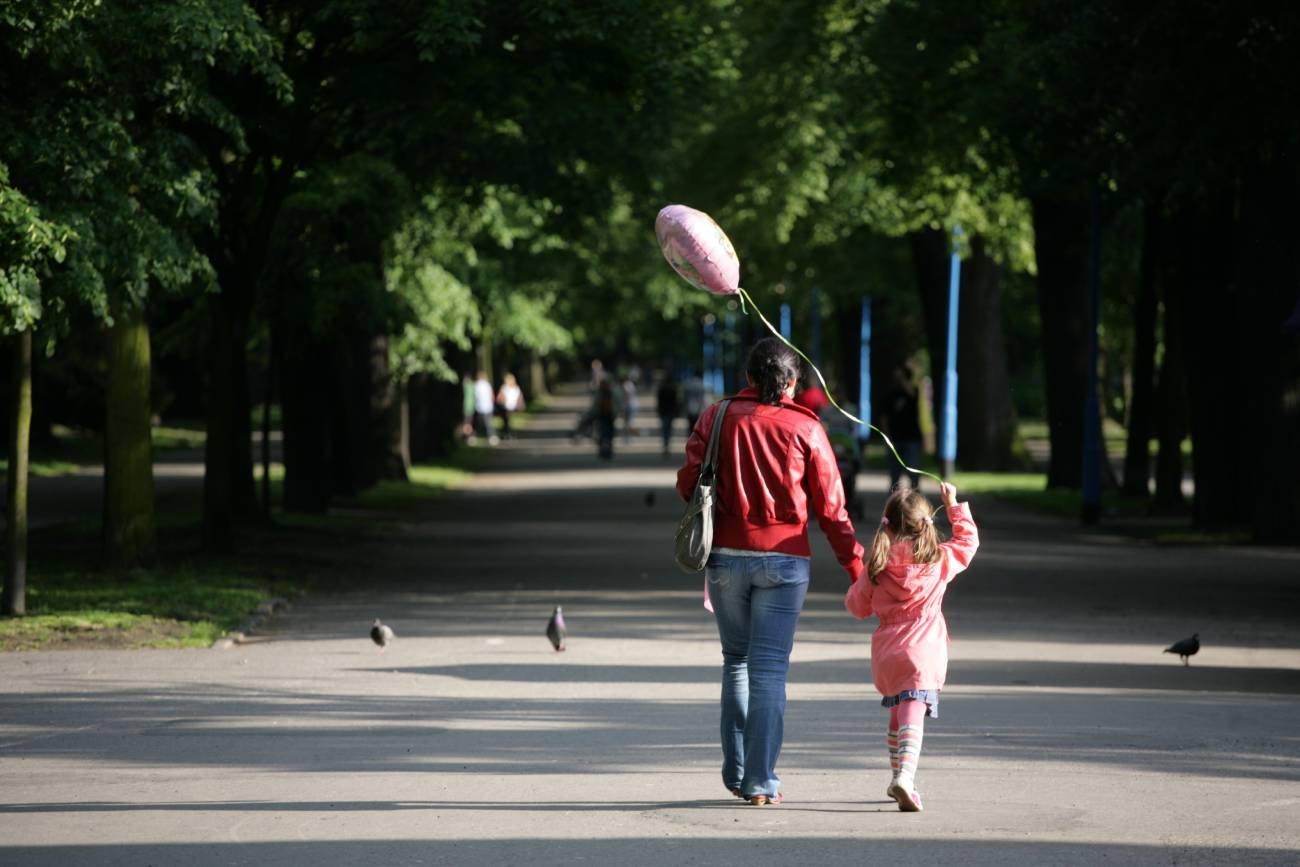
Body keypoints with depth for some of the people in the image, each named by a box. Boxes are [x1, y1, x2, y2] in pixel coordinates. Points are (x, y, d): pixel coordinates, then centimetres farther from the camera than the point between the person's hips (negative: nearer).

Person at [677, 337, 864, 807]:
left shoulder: (717, 417, 2)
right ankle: (761, 782, -7)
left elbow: (687, 482, -1)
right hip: (783, 560, -2)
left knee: (736, 661, 17)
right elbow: (830, 507, -1)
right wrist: (855, 564, 5)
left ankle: (736, 773, 19)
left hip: (726, 556, 2)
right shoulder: (804, 428, -1)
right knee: (769, 668, -2)